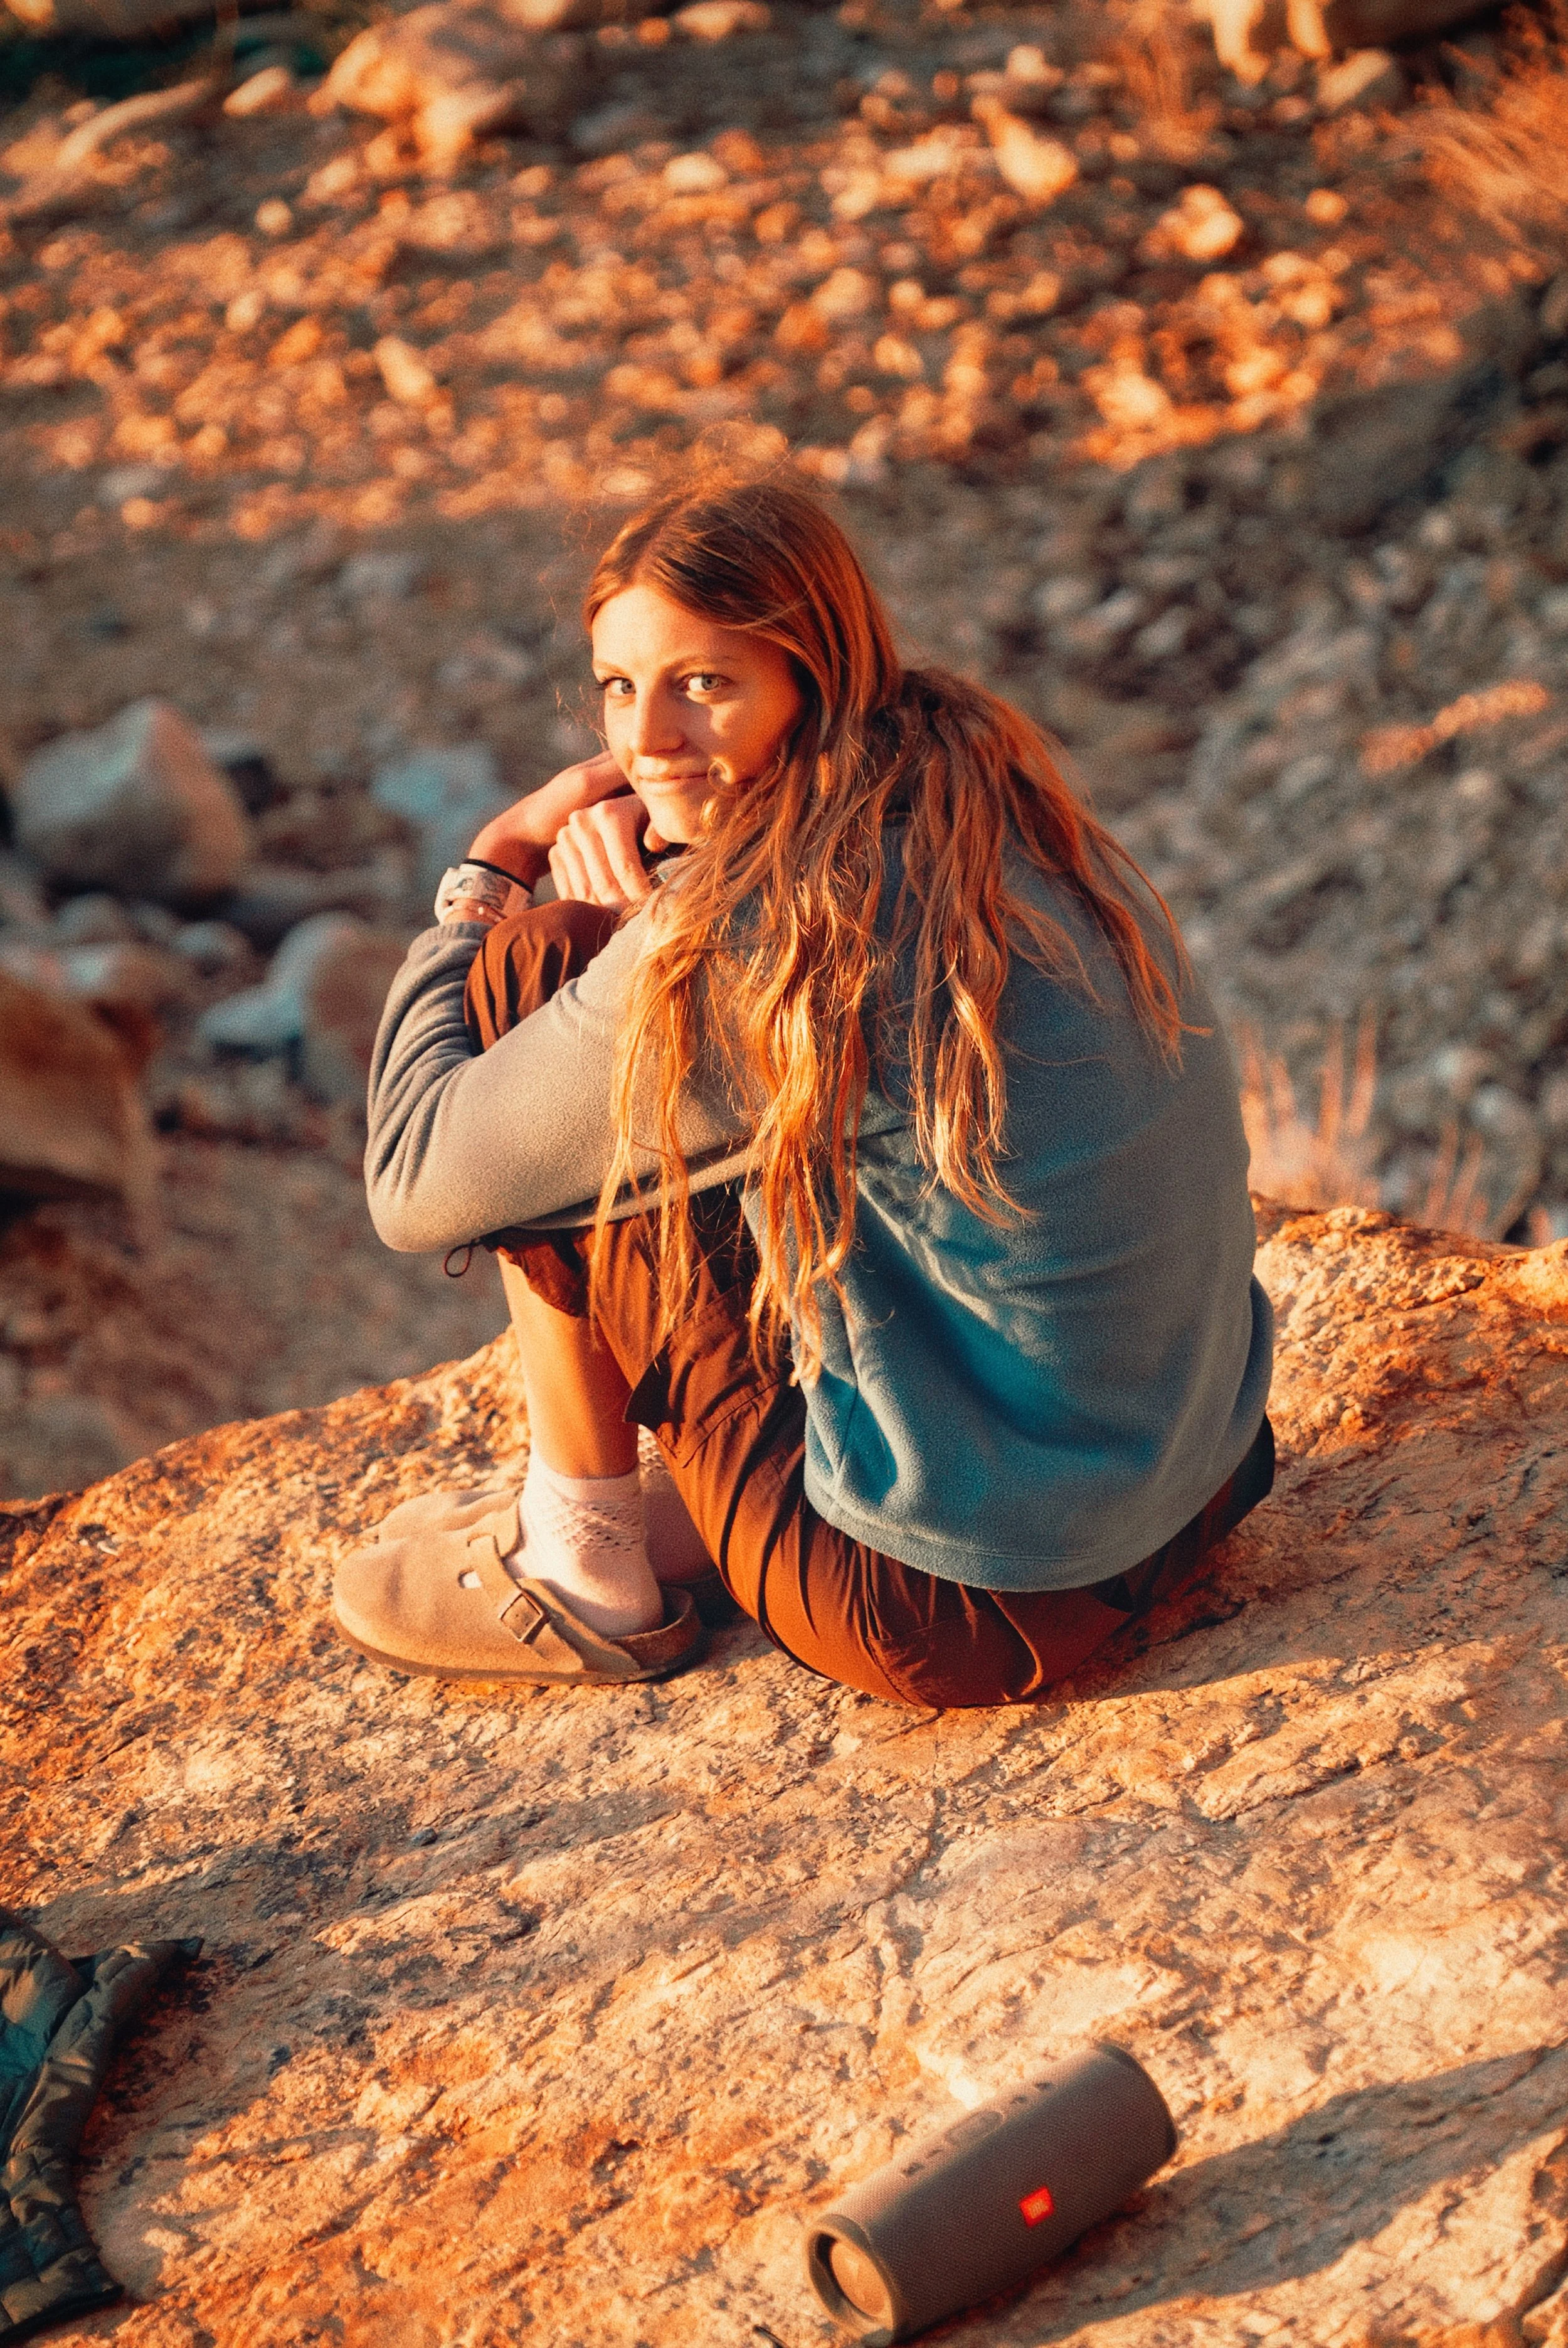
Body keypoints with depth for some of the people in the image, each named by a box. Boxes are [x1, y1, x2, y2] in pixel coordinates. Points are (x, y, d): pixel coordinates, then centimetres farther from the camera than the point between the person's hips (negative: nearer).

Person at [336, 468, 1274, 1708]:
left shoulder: (748, 940, -21)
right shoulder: (989, 802, 3)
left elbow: (417, 1180, -8)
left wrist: (488, 874, 5)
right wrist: (664, 928, 4)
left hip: (976, 1608, -8)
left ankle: (586, 1567, 8)